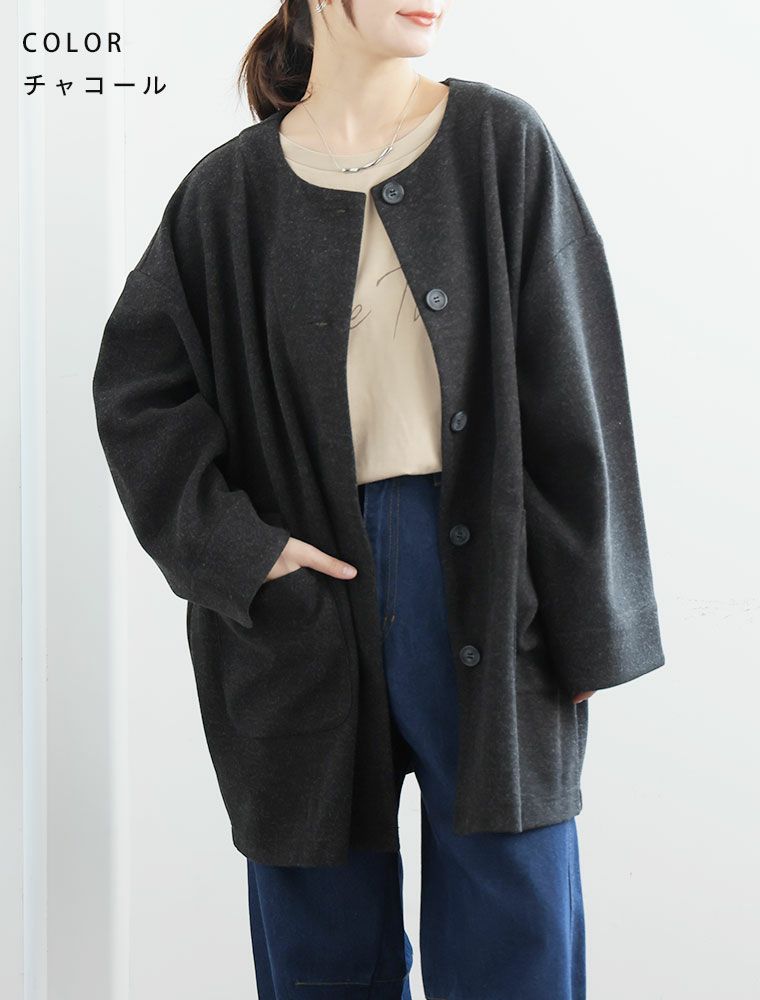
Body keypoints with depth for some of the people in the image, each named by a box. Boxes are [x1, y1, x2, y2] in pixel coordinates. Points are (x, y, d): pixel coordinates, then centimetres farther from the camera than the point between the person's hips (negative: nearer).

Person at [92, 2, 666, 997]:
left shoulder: (502, 142, 2)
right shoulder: (232, 190, 4)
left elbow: (572, 390, -1)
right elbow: (137, 383, 6)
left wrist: (588, 622, -3)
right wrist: (233, 546, -7)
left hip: (487, 572, 0)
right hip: (308, 588, 1)